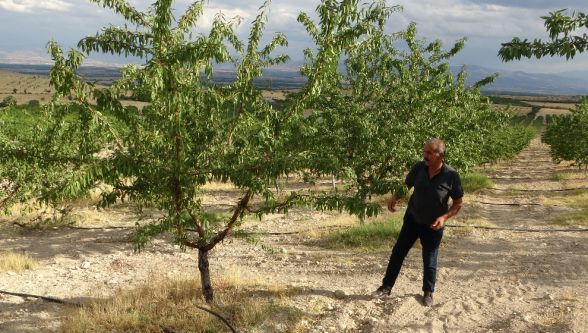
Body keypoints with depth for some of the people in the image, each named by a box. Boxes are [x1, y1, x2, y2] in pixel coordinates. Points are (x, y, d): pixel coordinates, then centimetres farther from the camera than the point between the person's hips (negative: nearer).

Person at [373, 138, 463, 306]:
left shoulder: (451, 175, -21)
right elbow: (406, 185, 4)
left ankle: (428, 292, 30)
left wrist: (444, 217, -23)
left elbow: (458, 202, -10)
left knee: (430, 261, 10)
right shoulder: (419, 167, -12)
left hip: (433, 226, -3)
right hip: (412, 219, 3)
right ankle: (386, 286, 22)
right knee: (398, 252, 8)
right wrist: (395, 198, -13)